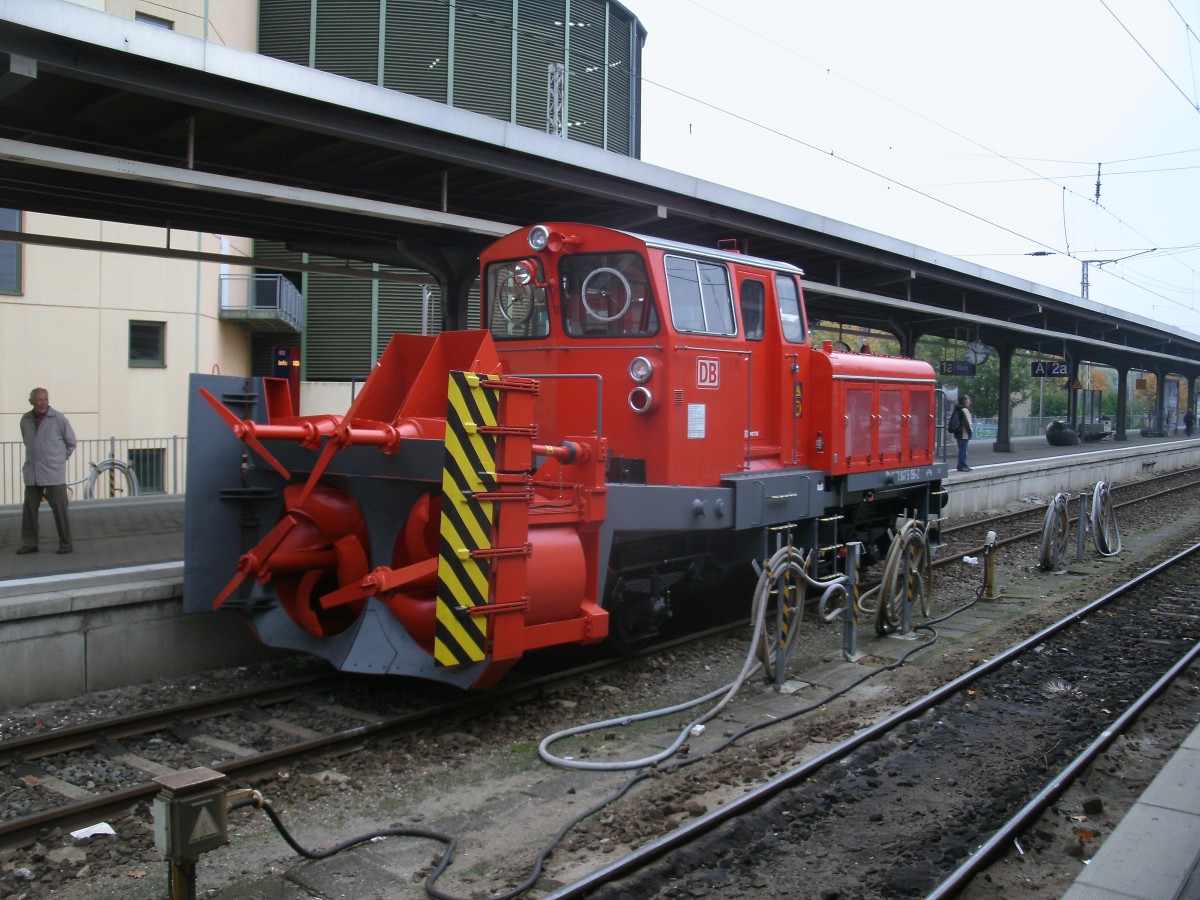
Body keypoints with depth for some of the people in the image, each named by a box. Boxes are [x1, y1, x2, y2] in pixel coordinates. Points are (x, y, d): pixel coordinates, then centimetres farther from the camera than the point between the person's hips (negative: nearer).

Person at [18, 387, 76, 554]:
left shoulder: (58, 418, -6)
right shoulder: (25, 420, 7)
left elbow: (71, 442, 4)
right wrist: (34, 458, 14)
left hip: (54, 474, -4)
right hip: (32, 474, 4)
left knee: (59, 510, -3)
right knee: (29, 509, 6)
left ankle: (65, 543, 5)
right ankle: (29, 543, 15)